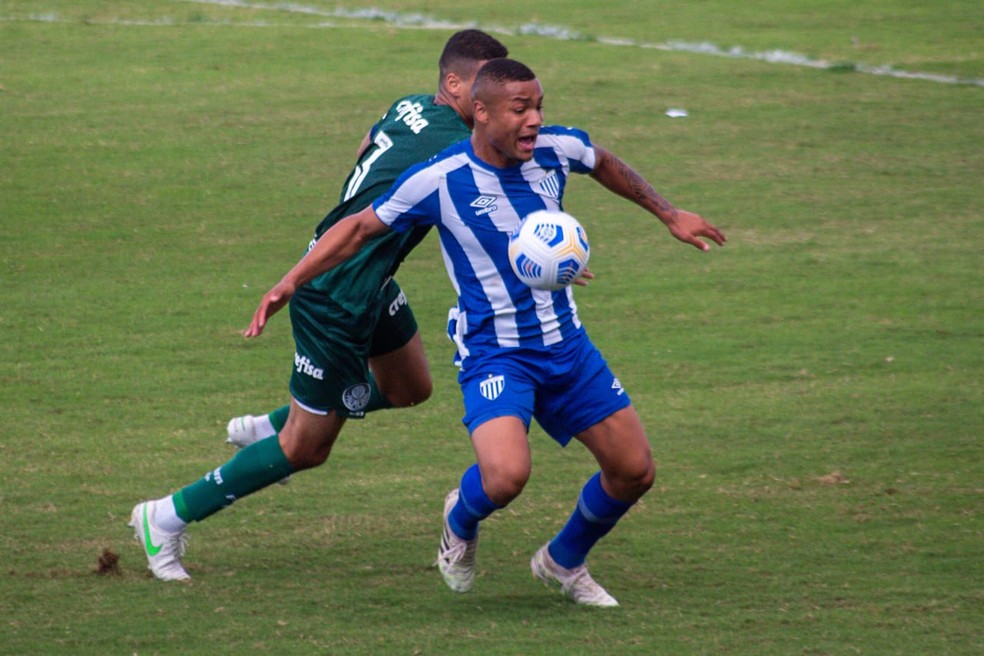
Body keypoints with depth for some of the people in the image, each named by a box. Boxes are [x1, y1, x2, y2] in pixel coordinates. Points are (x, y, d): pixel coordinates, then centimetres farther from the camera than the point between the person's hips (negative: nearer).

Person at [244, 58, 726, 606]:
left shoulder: (557, 149, -5)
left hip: (566, 343, 5)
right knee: (506, 475, -30)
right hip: (494, 353, -5)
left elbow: (605, 164, 20)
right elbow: (361, 227, -5)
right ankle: (462, 521, 9)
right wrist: (292, 282, -12)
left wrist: (669, 215, 26)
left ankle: (565, 562, 34)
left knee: (634, 472, 5)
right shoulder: (439, 181, -17)